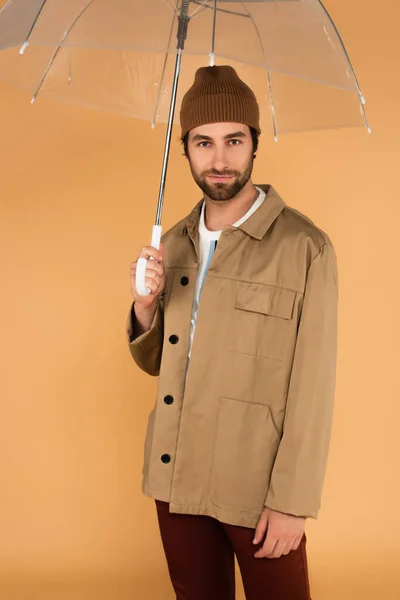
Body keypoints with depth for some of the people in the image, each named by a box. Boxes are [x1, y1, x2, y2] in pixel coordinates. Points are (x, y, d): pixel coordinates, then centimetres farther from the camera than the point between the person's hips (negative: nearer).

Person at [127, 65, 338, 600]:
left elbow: (313, 386, -12)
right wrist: (146, 305, -7)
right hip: (175, 480, 5)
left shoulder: (305, 248, -12)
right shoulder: (175, 244, 7)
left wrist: (292, 501, -13)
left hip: (257, 492, -5)